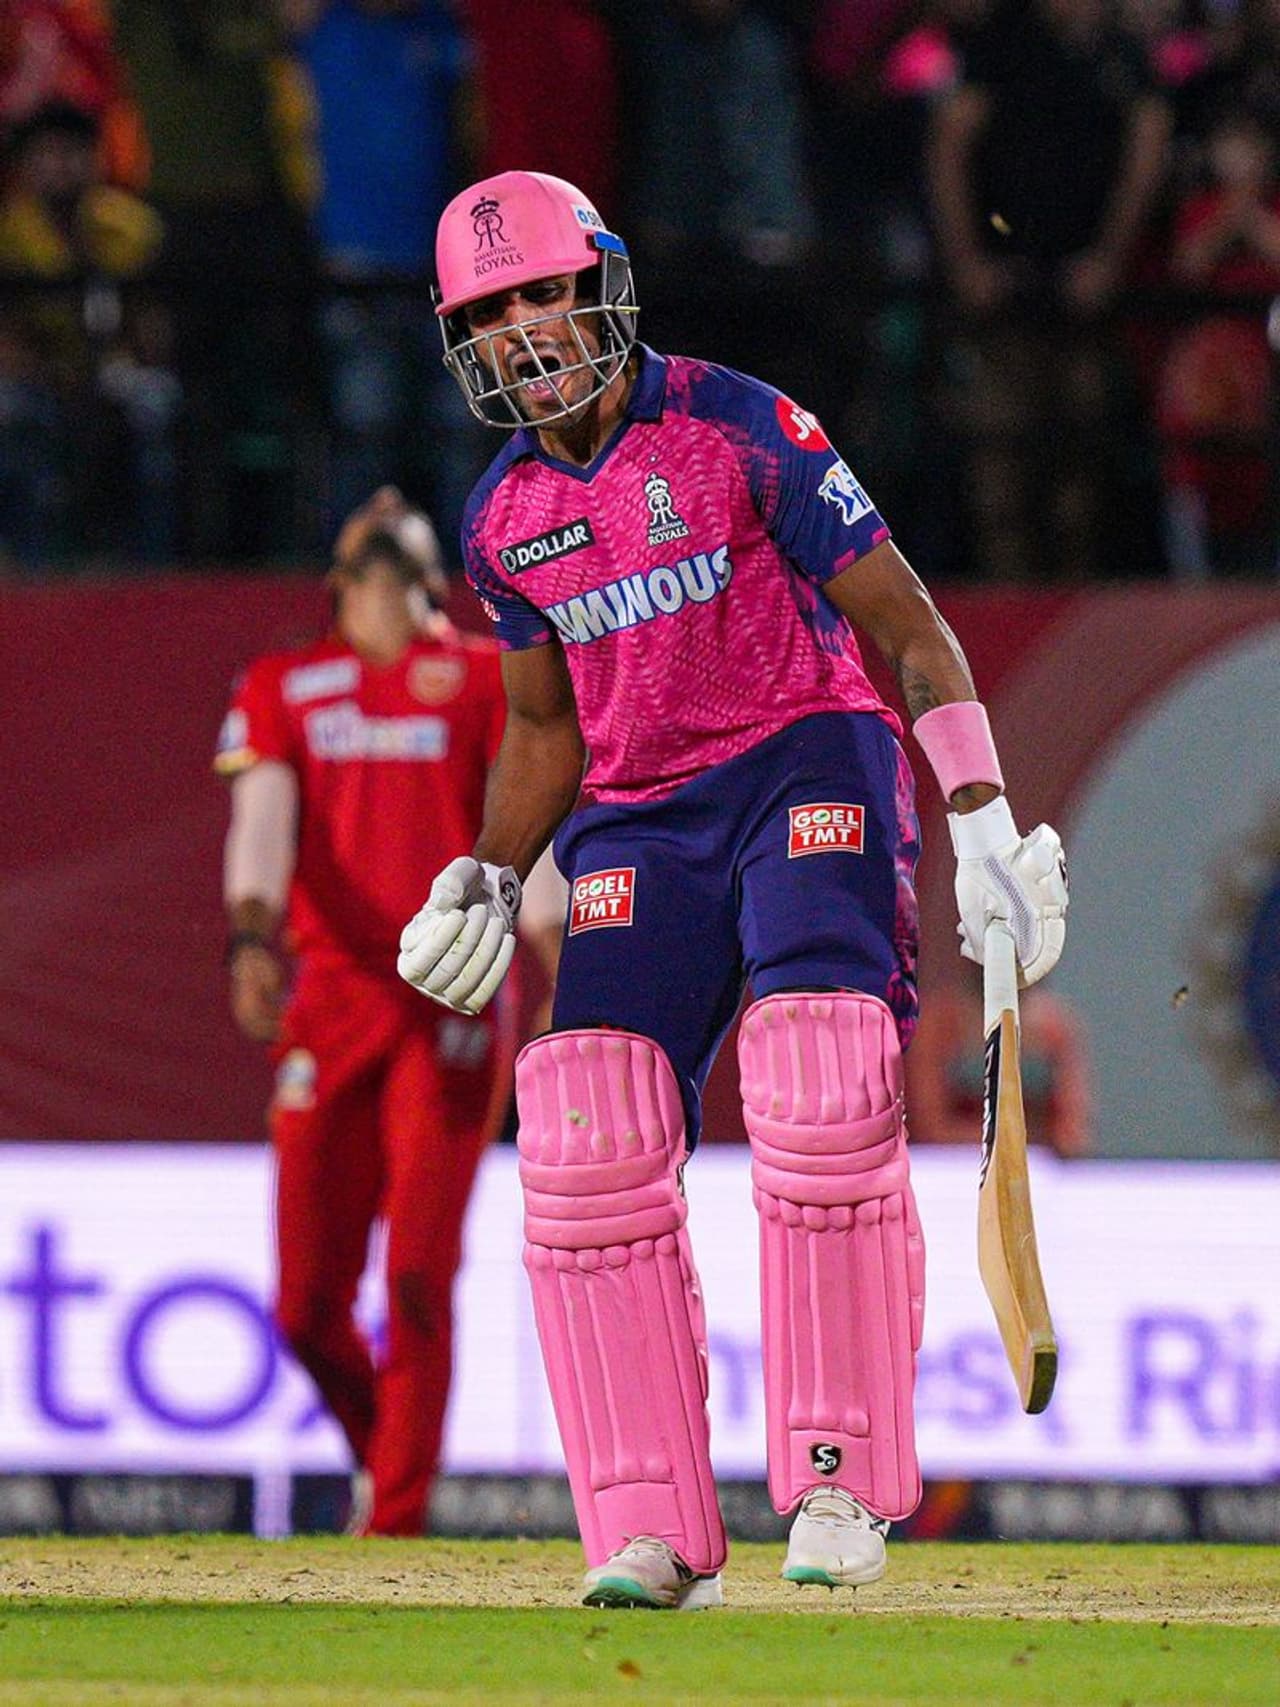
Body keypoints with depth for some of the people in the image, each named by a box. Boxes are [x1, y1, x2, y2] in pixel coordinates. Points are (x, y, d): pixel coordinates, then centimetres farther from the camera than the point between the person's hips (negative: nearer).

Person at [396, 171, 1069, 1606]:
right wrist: (487, 880, 9)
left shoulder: (742, 433, -8)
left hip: (807, 766, -5)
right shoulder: (507, 519, 9)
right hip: (635, 823, 5)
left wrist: (981, 823, -14)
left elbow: (906, 626, -7)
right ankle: (651, 1534, -10)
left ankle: (841, 1480, -11)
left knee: (819, 1104, -24)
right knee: (586, 1137, -13)